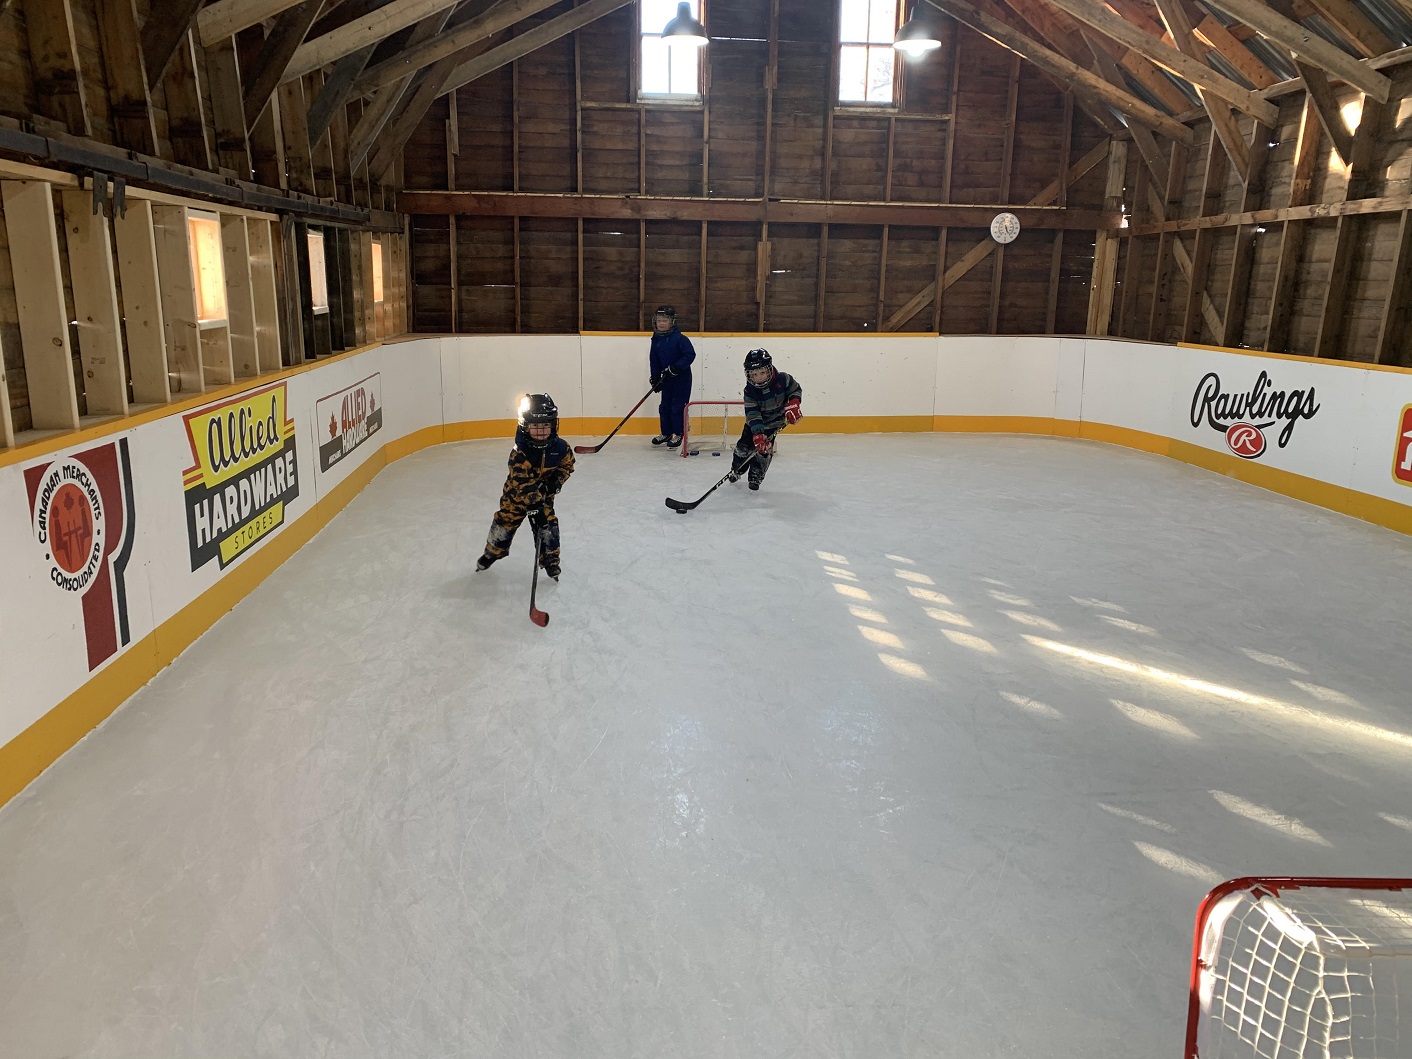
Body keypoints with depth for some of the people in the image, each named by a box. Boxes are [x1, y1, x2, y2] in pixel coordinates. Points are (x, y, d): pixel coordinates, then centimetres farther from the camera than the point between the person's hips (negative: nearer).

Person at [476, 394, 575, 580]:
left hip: (544, 493, 2)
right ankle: (492, 552, 32)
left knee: (548, 526, -7)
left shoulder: (560, 447, -18)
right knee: (505, 523, 5)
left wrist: (557, 480, -14)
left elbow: (568, 464, 3)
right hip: (516, 494, -2)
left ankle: (550, 560, 13)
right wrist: (535, 506, -43)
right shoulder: (520, 453, -31)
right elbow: (522, 484, -36)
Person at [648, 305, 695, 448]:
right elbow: (654, 360, 8)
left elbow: (690, 355, -21)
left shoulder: (680, 338, -17)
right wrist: (655, 378, 2)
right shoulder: (656, 339, 3)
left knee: (678, 406, -3)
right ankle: (666, 433, 23)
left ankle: (678, 434, 8)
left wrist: (675, 368, -26)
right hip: (666, 378, 7)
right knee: (664, 406, 11)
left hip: (682, 378, -7)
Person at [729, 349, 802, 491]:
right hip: (756, 422, 1)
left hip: (775, 422, -1)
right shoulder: (750, 391, -25)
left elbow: (796, 389, -7)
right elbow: (752, 414, -30)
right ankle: (736, 470, 29)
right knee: (745, 445, 1)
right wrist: (758, 433, -42)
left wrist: (793, 404, -25)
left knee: (765, 448, -12)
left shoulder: (782, 379, -25)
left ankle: (756, 476, 6)